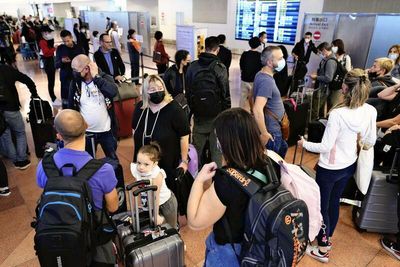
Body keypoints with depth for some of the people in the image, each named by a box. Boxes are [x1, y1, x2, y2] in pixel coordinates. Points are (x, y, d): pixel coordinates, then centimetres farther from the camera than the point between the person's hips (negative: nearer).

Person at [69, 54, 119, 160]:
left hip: (106, 131, -2)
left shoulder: (104, 78, -12)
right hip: (86, 132, 2)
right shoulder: (75, 83, -6)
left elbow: (113, 92, -34)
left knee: (113, 159, 17)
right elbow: (70, 107, 2)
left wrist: (96, 76, -27)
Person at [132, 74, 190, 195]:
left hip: (169, 164, -4)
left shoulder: (174, 108, -17)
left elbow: (184, 136, -14)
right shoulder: (140, 107, -2)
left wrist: (184, 160, -11)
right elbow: (135, 129, 13)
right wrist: (136, 155, 14)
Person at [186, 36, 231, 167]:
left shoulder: (193, 66, 1)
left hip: (199, 115, 4)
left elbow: (188, 92, 6)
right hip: (216, 116, -4)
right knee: (216, 150, 7)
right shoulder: (220, 67, -12)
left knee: (197, 150, 16)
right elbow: (225, 94, -11)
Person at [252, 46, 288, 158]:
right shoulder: (266, 81, -27)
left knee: (282, 148, 28)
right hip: (270, 130, -10)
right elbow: (257, 109, -35)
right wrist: (264, 134, -28)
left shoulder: (262, 75, 3)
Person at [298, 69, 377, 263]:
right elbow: (370, 142, 2)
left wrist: (304, 144, -8)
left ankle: (323, 249, 27)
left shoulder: (337, 114, -29)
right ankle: (327, 238, 45)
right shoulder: (370, 111, -10)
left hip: (329, 168, -6)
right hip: (349, 166, 7)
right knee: (334, 203, 25)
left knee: (322, 207, 12)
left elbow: (325, 147, -24)